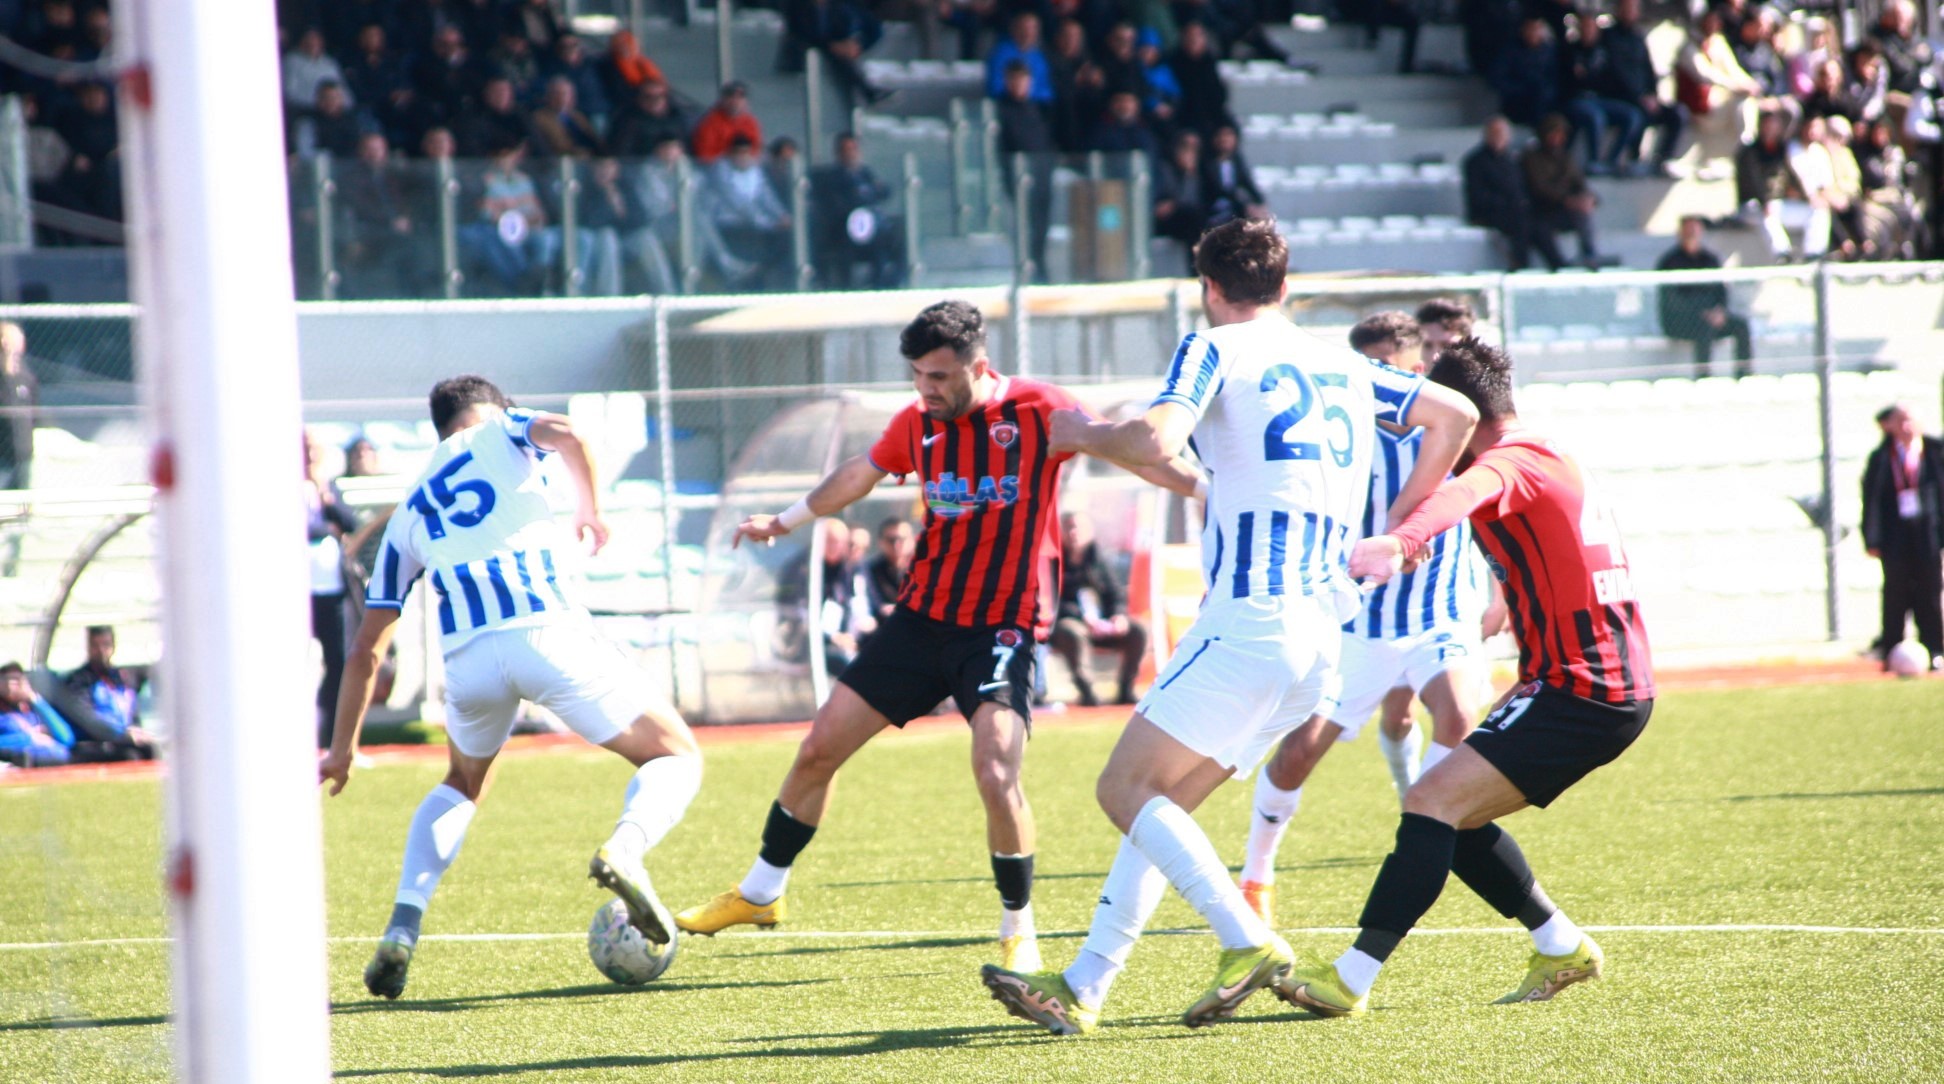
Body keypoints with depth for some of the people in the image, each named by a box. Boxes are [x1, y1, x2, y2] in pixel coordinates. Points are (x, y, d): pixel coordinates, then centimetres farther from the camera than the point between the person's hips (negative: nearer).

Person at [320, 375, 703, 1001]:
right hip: (550, 633, -4)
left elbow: (366, 650, 28)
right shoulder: (500, 432, 21)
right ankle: (625, 849, -21)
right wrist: (589, 512, 13)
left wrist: (343, 747, 36)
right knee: (677, 757, 11)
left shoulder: (408, 517, 29)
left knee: (461, 787, 32)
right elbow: (565, 434, -4)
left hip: (468, 658, 4)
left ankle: (400, 934, 14)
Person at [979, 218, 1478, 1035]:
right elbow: (1455, 414, 24)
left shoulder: (1215, 349, -1)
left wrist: (1083, 435, 3)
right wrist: (1395, 529, 28)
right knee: (1161, 803, 13)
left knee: (1126, 790, -4)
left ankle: (1248, 943, -19)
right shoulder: (1345, 367, 20)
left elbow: (1156, 441, -17)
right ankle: (1081, 989, 9)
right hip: (1320, 638, 8)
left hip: (1247, 623, -8)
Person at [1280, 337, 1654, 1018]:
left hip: (1582, 692, -10)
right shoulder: (1550, 463, 19)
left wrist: (1400, 541, -55)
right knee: (1458, 816, 16)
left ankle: (1350, 980, -24)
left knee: (1434, 802, -17)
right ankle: (1563, 950, 23)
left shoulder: (1514, 462, -13)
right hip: (1614, 687, 10)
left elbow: (1468, 494, -37)